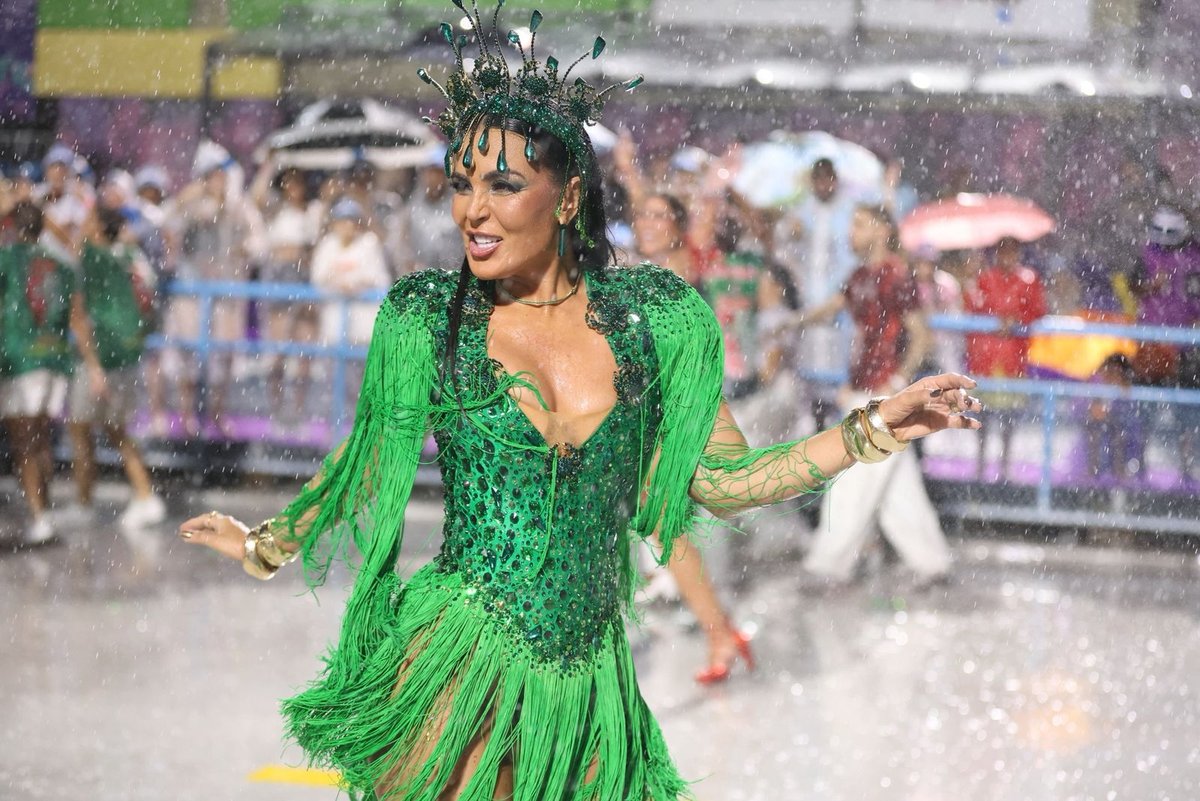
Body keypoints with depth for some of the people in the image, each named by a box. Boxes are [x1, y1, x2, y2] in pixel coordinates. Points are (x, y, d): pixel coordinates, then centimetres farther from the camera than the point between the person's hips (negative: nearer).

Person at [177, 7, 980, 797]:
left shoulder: (650, 315, 2)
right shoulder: (425, 318, -1)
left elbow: (719, 478, 7)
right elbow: (366, 463, 14)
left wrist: (876, 428, 4)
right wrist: (265, 544, 19)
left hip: (588, 678, 2)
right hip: (458, 667, -2)